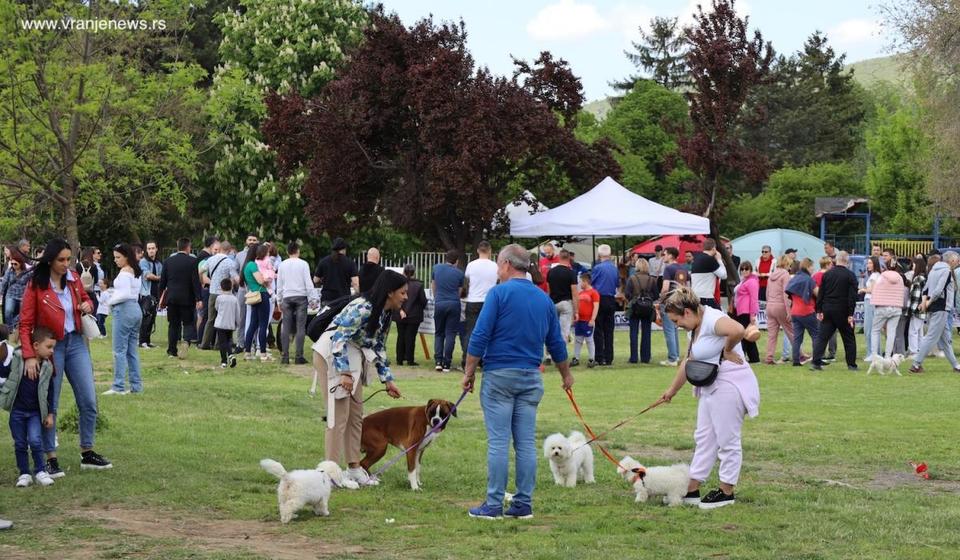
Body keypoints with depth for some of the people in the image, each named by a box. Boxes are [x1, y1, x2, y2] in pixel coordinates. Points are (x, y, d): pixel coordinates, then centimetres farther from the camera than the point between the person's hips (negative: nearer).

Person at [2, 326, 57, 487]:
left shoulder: (47, 367, -1)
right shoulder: (18, 358, -9)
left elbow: (49, 392, 7)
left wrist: (50, 414, 7)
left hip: (35, 412, 0)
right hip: (17, 410, 0)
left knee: (35, 441, -14)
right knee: (20, 444, 6)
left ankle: (41, 471, 1)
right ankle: (24, 474, 17)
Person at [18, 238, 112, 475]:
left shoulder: (73, 279, 2)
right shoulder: (36, 286, -12)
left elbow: (84, 298, 22)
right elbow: (25, 324, -12)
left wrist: (87, 305, -3)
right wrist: (29, 356, -22)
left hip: (76, 343, 5)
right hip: (50, 347, -5)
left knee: (89, 401, 5)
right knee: (49, 405, 1)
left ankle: (87, 453, 18)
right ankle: (50, 458, 10)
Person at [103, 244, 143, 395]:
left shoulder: (124, 272, -12)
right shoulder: (136, 272, 15)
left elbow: (125, 294, -21)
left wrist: (112, 301, -7)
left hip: (124, 310, -9)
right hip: (136, 309, 9)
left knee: (120, 350, -6)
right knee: (132, 350, 11)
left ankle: (118, 387, -7)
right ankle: (136, 385, 12)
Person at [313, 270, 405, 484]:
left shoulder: (385, 314, 8)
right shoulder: (363, 309, -23)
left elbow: (379, 348, 17)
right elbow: (339, 337, -26)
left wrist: (387, 380, 15)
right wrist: (344, 373, -28)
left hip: (353, 358, 10)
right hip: (333, 355, -10)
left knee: (356, 414, 11)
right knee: (339, 415, -9)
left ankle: (354, 467, 17)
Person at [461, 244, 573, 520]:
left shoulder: (499, 293, -7)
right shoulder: (544, 299, 11)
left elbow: (479, 337, -11)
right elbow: (556, 343, 16)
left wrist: (469, 373, -4)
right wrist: (566, 375, 29)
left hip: (499, 375, -5)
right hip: (531, 377, 5)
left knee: (498, 442, -4)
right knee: (526, 442, 6)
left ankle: (494, 504, -3)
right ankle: (524, 504, 7)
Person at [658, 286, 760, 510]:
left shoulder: (712, 319, -18)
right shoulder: (696, 328, 14)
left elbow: (737, 330, -38)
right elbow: (688, 362, 24)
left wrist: (727, 350, -20)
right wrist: (673, 390, 29)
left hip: (729, 387, -11)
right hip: (711, 388, 11)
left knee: (727, 440, -1)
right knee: (704, 438, 13)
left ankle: (726, 492, 7)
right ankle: (692, 490, 19)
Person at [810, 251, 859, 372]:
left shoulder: (827, 274, 5)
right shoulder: (851, 276, -5)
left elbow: (821, 294, 4)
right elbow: (852, 296, -10)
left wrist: (819, 311, 8)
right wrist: (850, 314, -9)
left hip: (827, 311, 3)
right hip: (842, 312, -3)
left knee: (822, 337, 3)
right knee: (849, 338, 8)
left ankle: (816, 362, -8)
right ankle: (851, 365, 9)